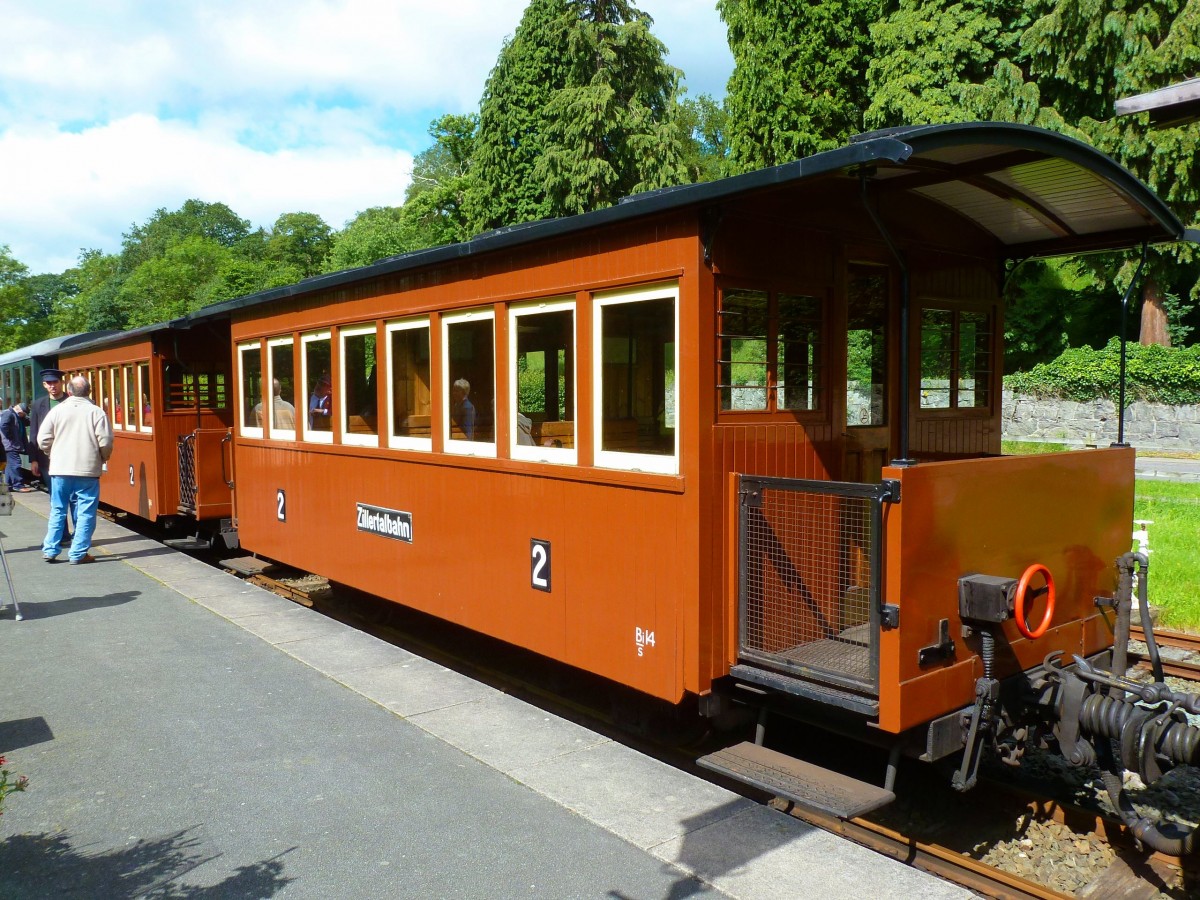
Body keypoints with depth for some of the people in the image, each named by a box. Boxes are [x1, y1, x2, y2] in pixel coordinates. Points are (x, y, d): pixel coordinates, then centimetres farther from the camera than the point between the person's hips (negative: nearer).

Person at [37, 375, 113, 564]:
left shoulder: (58, 410, 2)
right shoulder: (96, 412, -5)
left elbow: (43, 439, 2)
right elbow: (105, 442, -10)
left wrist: (54, 456, 20)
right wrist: (102, 459, 10)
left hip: (60, 470, 3)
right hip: (88, 471, -3)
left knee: (57, 511, 14)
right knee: (85, 513, 3)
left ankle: (50, 550, 18)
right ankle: (78, 554, 3)